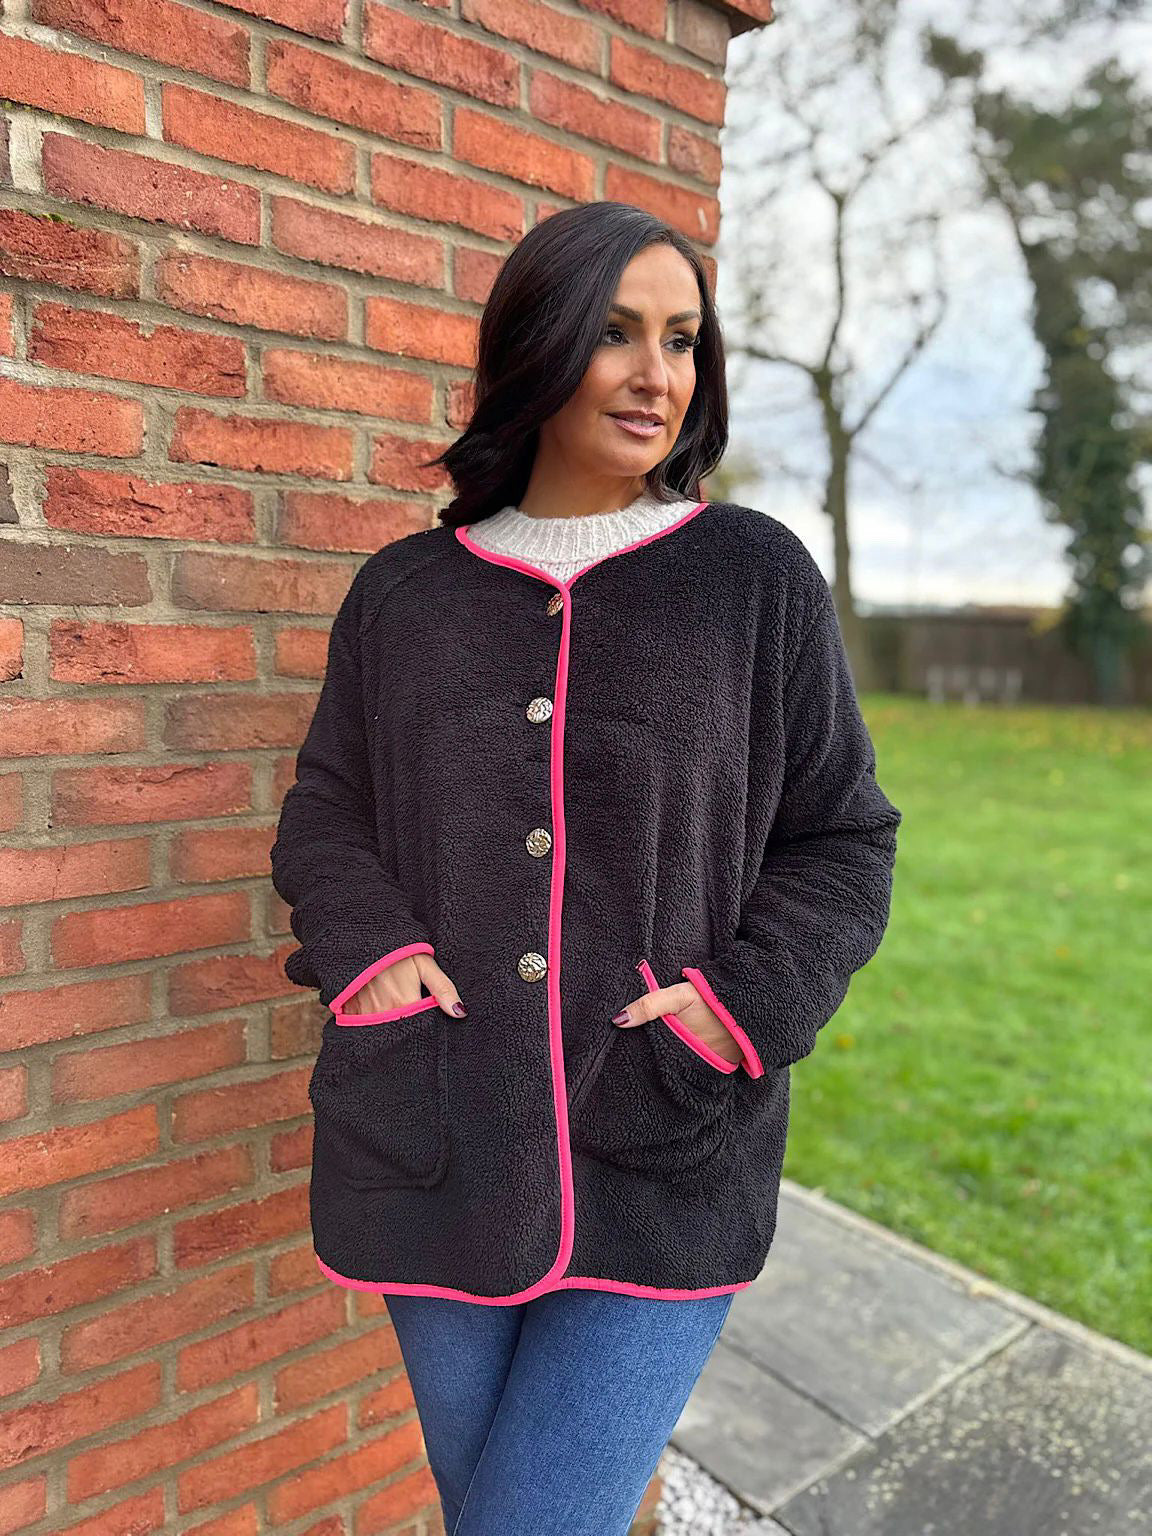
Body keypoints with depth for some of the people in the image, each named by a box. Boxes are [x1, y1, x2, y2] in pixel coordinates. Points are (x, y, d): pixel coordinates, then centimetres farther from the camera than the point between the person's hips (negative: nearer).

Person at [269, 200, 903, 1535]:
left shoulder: (756, 576, 0)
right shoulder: (405, 590, 6)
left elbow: (843, 839, 4)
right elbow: (323, 814, 11)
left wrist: (748, 1004, -11)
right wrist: (372, 950, -7)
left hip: (669, 1171, -2)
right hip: (434, 1156, 3)